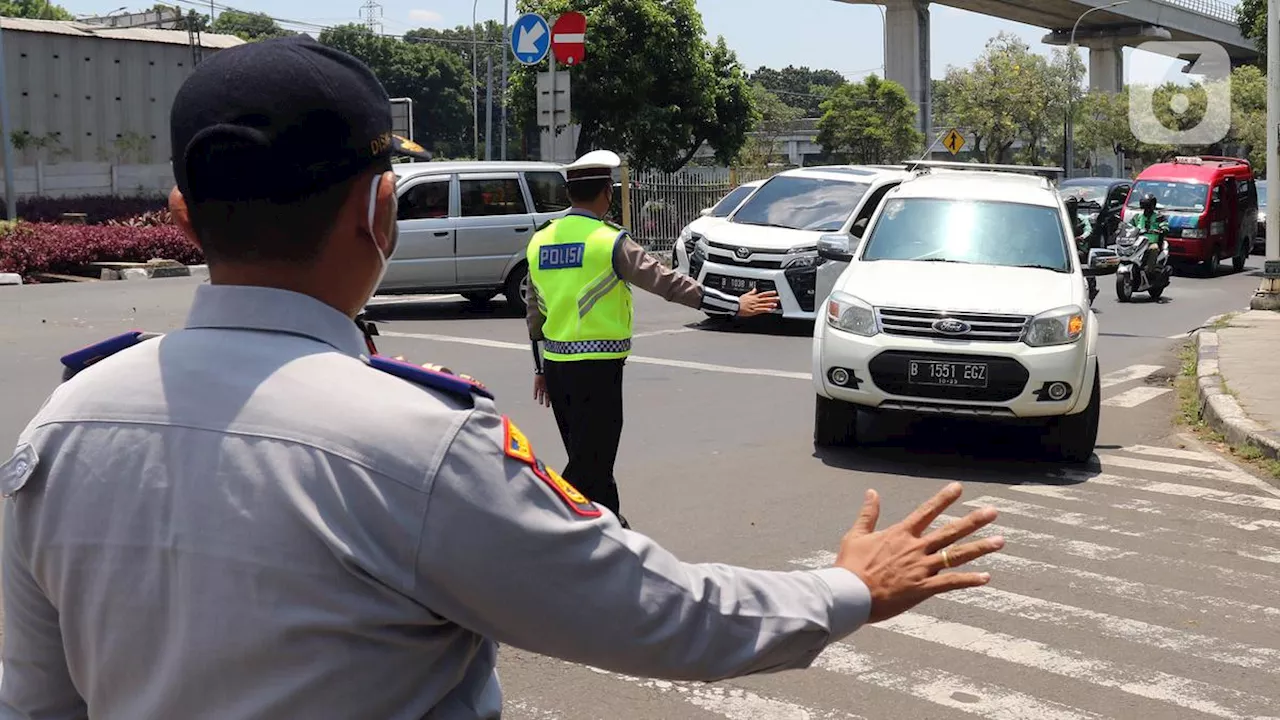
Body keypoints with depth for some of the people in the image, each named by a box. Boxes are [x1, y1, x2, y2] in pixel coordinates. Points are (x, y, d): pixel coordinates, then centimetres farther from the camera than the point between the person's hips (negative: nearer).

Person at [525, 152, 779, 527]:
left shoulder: (539, 241, 9)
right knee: (589, 464, -2)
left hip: (555, 364, 7)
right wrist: (735, 305, -10)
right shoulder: (610, 241, -12)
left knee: (587, 457, 19)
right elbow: (669, 283, -14)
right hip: (596, 366, -7)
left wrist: (540, 369, 24)